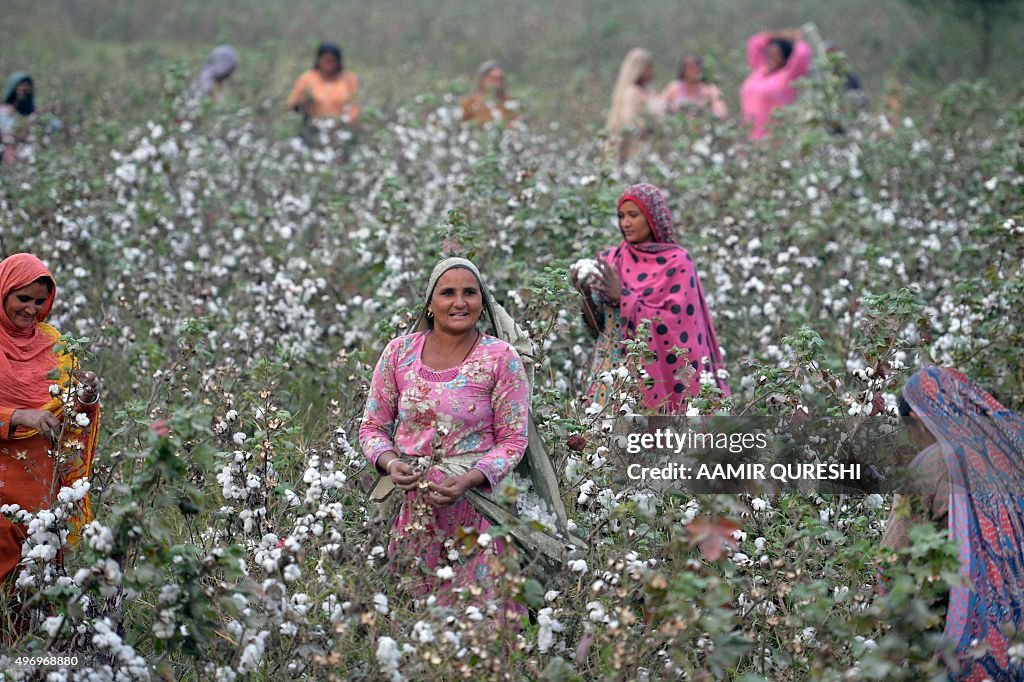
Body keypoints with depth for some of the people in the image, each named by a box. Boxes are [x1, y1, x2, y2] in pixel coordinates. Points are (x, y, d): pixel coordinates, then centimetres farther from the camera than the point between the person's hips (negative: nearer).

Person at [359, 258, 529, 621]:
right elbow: (373, 425, 10)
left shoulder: (501, 358, -4)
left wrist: (469, 480, -19)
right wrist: (389, 462, -11)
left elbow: (513, 439, -4)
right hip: (406, 500, 3)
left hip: (472, 501, -2)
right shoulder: (399, 352, 4)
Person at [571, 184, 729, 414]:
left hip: (658, 374, -4)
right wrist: (587, 295, -9)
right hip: (613, 372, 4)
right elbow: (598, 324, 10)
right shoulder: (612, 259, 10)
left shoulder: (677, 261, -3)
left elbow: (674, 320, -12)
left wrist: (623, 298, -16)